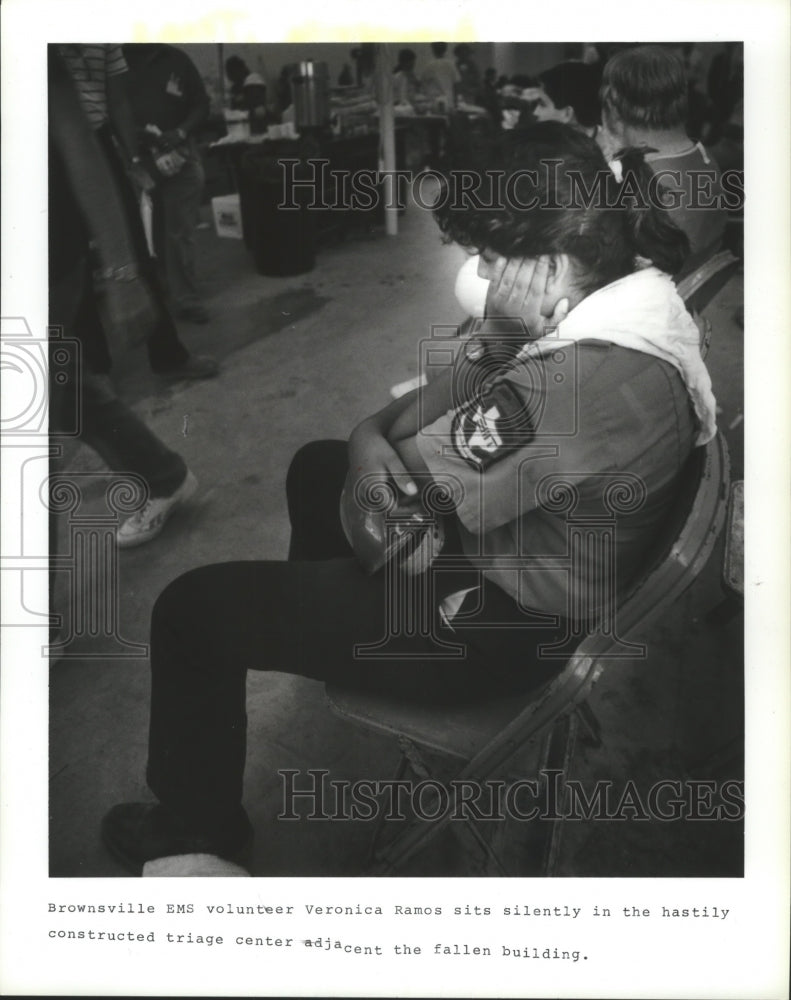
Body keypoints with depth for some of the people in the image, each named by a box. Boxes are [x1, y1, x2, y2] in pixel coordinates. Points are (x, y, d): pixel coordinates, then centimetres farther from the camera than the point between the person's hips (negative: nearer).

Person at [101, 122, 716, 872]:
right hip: (520, 556, 10)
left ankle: (199, 828, 20)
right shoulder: (622, 298, -3)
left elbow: (376, 520, -27)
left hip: (496, 629, -10)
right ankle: (311, 623, 49)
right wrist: (370, 436, -18)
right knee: (317, 465, 26)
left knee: (192, 609, -5)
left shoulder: (579, 378, -36)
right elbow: (456, 391, 0)